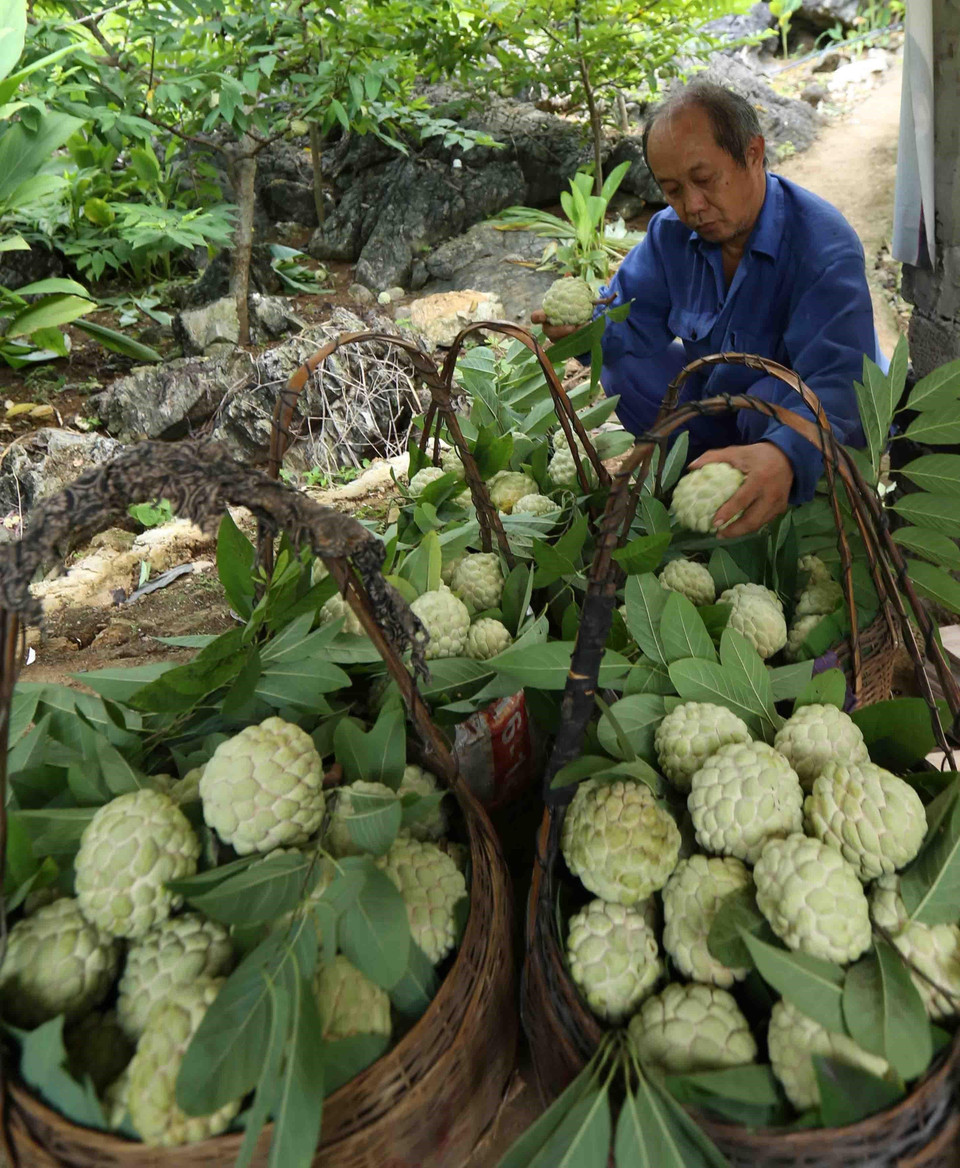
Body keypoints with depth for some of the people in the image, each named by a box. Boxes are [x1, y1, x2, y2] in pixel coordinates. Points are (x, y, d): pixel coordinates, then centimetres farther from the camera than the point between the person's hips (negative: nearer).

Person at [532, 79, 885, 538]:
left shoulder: (827, 250, -29)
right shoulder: (672, 231, -7)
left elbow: (835, 384, -41)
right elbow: (633, 319, -6)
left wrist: (785, 457, -63)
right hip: (719, 395, 6)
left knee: (774, 397, -37)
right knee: (626, 368, -11)